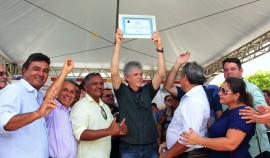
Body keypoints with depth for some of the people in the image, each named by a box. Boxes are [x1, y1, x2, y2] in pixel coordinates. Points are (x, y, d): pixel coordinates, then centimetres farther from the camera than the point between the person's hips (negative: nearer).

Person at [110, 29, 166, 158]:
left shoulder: (147, 91, 6)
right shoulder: (122, 92, 0)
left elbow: (161, 73, -3)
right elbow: (114, 72, -14)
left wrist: (159, 48, -10)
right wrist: (118, 44, -16)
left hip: (151, 147, 3)